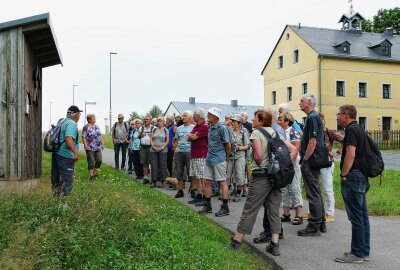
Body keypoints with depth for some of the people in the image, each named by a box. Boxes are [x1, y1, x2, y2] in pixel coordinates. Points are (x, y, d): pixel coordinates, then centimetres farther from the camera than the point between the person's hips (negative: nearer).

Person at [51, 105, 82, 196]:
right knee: (66, 179, -2)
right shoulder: (72, 123, -14)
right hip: (66, 155, -10)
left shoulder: (62, 121, 15)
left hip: (56, 154, 10)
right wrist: (75, 152, -31)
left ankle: (56, 195, 26)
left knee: (56, 178, 16)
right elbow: (68, 138, -27)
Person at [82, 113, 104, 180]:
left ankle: (95, 173, 22)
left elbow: (100, 136, 19)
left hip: (98, 147, 6)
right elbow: (83, 137, -12)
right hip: (90, 148, -6)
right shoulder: (86, 127, -7)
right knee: (91, 162, -2)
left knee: (99, 160, 5)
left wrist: (102, 143, 14)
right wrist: (85, 145, -20)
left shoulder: (97, 126, 14)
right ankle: (91, 175, 9)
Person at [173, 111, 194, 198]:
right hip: (179, 152, 5)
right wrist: (174, 154, 11)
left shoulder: (193, 127, 1)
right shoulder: (179, 128, 16)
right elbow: (176, 141, 16)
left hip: (189, 152, -5)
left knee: (190, 172, -2)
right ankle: (180, 190, 14)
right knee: (179, 172, 7)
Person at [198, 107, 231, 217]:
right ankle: (208, 206, 21)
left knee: (222, 182, -1)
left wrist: (226, 157, 2)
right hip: (209, 158, 8)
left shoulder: (222, 128, -12)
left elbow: (228, 145, -8)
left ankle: (225, 208, 6)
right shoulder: (210, 128, 11)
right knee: (207, 182, 10)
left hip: (219, 159, -8)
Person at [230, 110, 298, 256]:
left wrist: (257, 163, 3)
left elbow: (258, 156, -18)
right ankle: (274, 245, 10)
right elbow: (294, 150, 8)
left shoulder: (256, 133, -6)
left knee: (250, 209, 1)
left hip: (261, 175, -6)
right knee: (274, 210, 9)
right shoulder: (276, 133, 12)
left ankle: (236, 242, 11)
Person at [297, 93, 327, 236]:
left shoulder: (312, 117, -15)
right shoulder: (315, 116, 17)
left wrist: (305, 160, -18)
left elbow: (312, 141, -22)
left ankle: (314, 227, 2)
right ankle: (321, 223, 24)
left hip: (310, 161, -11)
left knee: (313, 194, -5)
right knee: (316, 193, 16)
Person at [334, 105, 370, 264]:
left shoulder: (351, 130, -14)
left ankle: (357, 254, 2)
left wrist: (343, 175, -15)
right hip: (362, 177, 10)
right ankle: (364, 251, 20)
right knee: (362, 216, 12)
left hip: (353, 177, -10)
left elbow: (350, 155, -22)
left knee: (356, 217, -4)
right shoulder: (359, 129, 17)